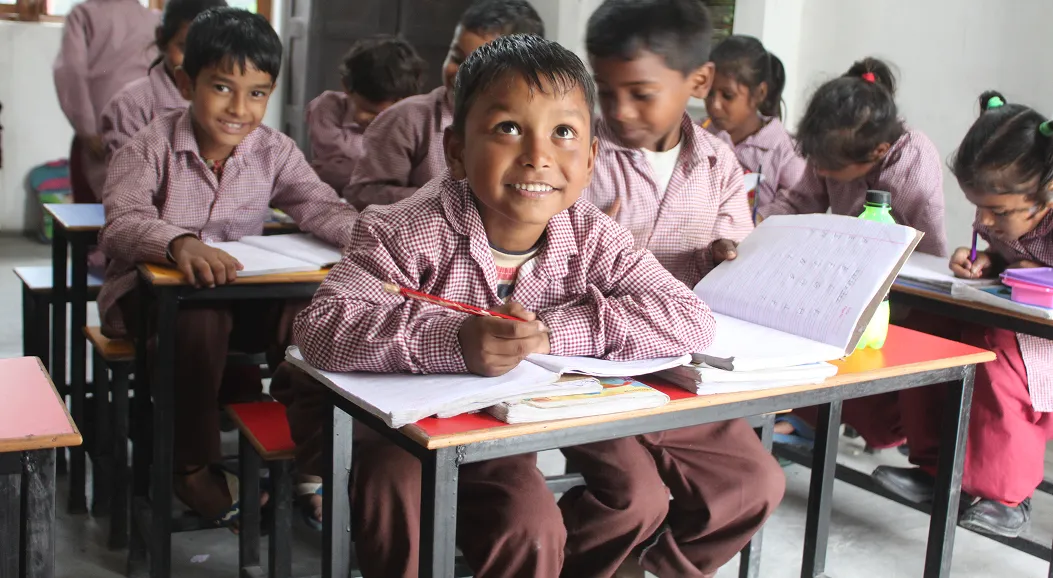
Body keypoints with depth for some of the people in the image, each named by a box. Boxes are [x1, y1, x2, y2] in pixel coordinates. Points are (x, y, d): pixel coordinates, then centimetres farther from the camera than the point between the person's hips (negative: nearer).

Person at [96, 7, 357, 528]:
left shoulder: (274, 151, -2)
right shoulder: (152, 146, -12)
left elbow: (321, 207, -12)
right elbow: (122, 222, -26)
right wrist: (179, 242, -50)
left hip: (240, 290, 3)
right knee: (200, 319, -37)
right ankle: (193, 465, -15)